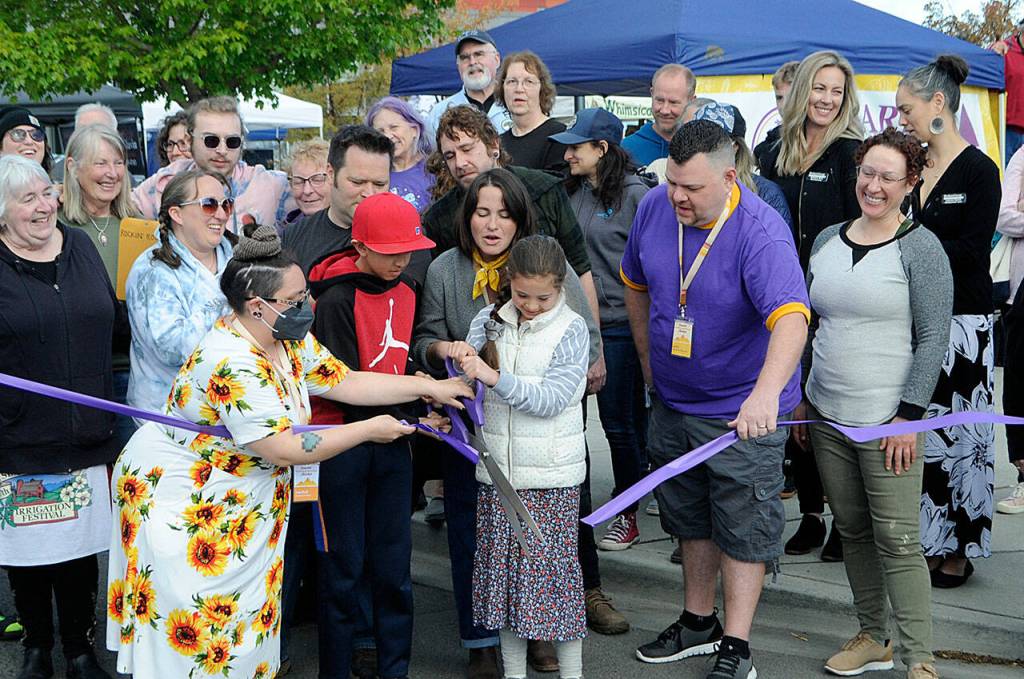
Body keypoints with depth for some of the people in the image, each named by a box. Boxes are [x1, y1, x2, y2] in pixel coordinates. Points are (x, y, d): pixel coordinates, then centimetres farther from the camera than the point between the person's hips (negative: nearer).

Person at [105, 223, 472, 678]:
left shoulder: (290, 341, -2)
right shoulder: (233, 365, -31)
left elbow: (344, 382, 3)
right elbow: (285, 450, -30)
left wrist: (429, 387, 0)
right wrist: (369, 430, -20)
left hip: (244, 500, 9)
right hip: (180, 500, -9)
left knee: (246, 620, 12)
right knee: (195, 629, -1)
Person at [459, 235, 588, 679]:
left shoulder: (571, 330, -7)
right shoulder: (489, 321, 3)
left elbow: (550, 399, -17)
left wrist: (494, 376, -24)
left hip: (552, 475, -4)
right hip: (497, 471, 4)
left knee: (554, 570, 1)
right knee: (502, 569, 10)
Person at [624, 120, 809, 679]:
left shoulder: (761, 232, -26)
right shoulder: (654, 207, -6)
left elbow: (791, 317, -39)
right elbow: (635, 284, 12)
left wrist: (766, 392, -54)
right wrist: (647, 358, 14)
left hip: (743, 413, -6)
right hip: (672, 402, 6)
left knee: (743, 528, 2)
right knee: (691, 519, 20)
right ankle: (698, 623, 38)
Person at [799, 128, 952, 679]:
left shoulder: (920, 248, -7)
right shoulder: (827, 241, 9)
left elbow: (933, 339, -9)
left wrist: (909, 416, -13)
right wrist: (800, 398, 14)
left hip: (888, 423, -5)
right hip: (827, 417, 6)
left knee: (897, 541, -4)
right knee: (852, 531, 13)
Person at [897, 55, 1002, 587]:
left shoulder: (977, 170, -7)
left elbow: (971, 253, -12)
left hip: (960, 321, -6)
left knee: (956, 435, -1)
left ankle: (958, 550, 9)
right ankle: (925, 541, 16)